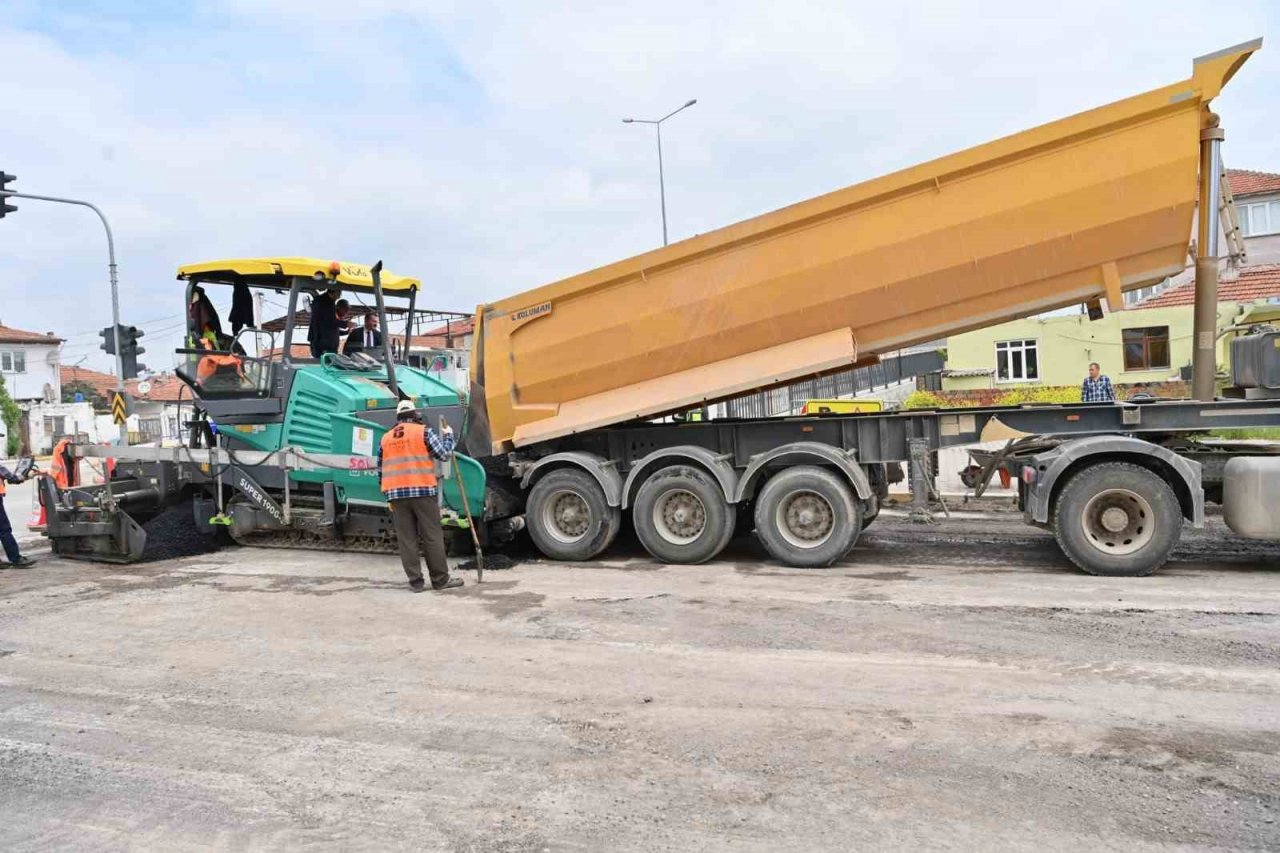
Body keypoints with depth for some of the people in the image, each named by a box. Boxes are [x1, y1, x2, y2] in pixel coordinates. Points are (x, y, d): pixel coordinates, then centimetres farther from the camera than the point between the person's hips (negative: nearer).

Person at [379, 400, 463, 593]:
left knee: (406, 539, 6)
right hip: (422, 491, -4)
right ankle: (441, 580, 6)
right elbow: (444, 454, 0)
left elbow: (381, 471, 17)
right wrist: (448, 436, 18)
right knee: (432, 537, 2)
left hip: (396, 494, 4)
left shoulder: (386, 438, 15)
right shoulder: (423, 431, 1)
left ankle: (415, 582, 6)